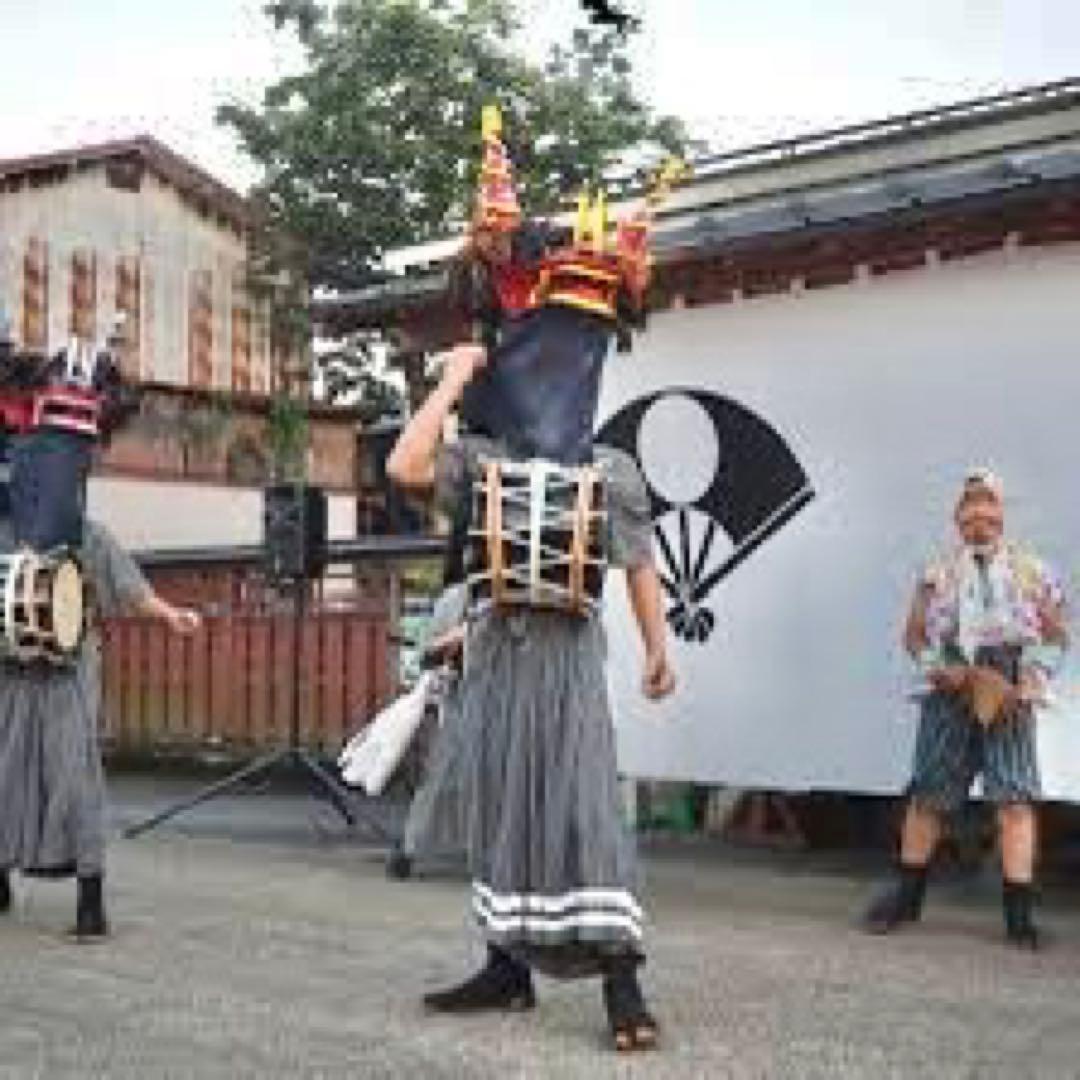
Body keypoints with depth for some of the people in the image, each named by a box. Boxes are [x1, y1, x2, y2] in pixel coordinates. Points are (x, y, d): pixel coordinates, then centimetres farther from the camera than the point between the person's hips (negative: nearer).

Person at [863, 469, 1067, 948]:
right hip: (951, 691, 1)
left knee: (1015, 799, -9)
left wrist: (1032, 683, -6)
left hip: (1007, 693, -1)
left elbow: (1054, 637, 10)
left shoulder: (1033, 571, 10)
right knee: (927, 794, 4)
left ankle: (1020, 913, -6)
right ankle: (907, 896, 18)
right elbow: (914, 634, 13)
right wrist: (939, 669, -6)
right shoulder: (939, 573, 13)